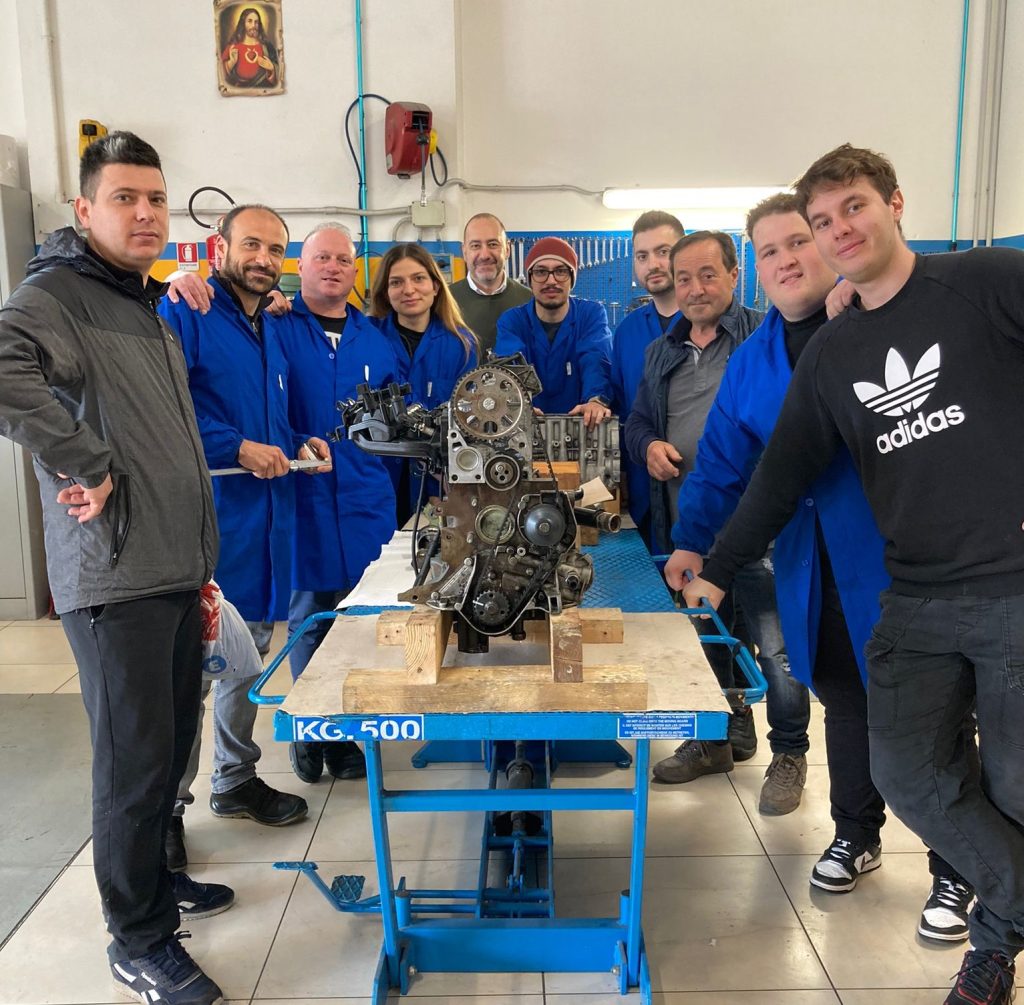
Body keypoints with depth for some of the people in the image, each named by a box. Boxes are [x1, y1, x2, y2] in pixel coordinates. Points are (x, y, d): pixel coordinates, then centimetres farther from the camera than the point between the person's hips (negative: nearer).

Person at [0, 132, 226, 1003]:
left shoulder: (148, 310, 19)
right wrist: (84, 466, -25)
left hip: (176, 573, 9)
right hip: (114, 577, -8)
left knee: (171, 745, 19)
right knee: (136, 759, 1)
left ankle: (153, 874, 40)